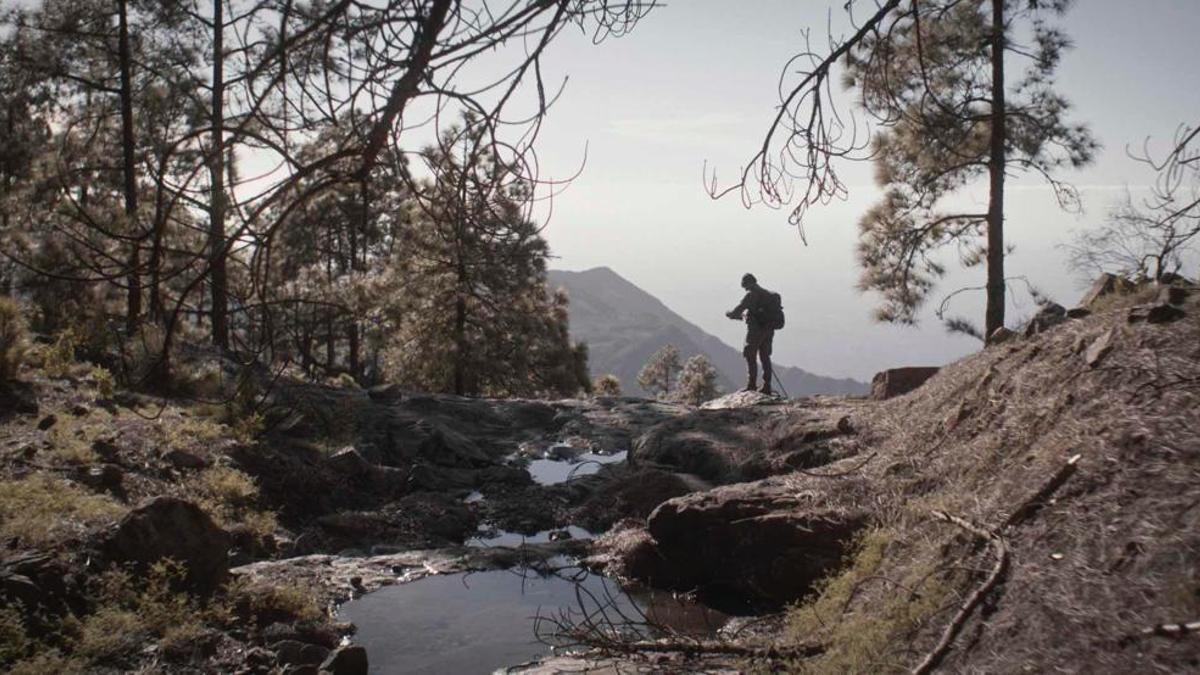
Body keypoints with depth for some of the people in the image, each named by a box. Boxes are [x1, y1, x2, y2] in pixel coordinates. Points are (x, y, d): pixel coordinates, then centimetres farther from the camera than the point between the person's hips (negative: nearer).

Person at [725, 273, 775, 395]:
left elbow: (738, 309, -12)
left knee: (751, 357, -1)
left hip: (756, 330, -8)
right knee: (765, 357, 11)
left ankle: (751, 385, -3)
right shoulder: (767, 294, 15)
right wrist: (745, 315, 32)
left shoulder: (751, 294, -11)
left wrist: (729, 313, 8)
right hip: (769, 330, 8)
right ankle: (767, 386, 12)